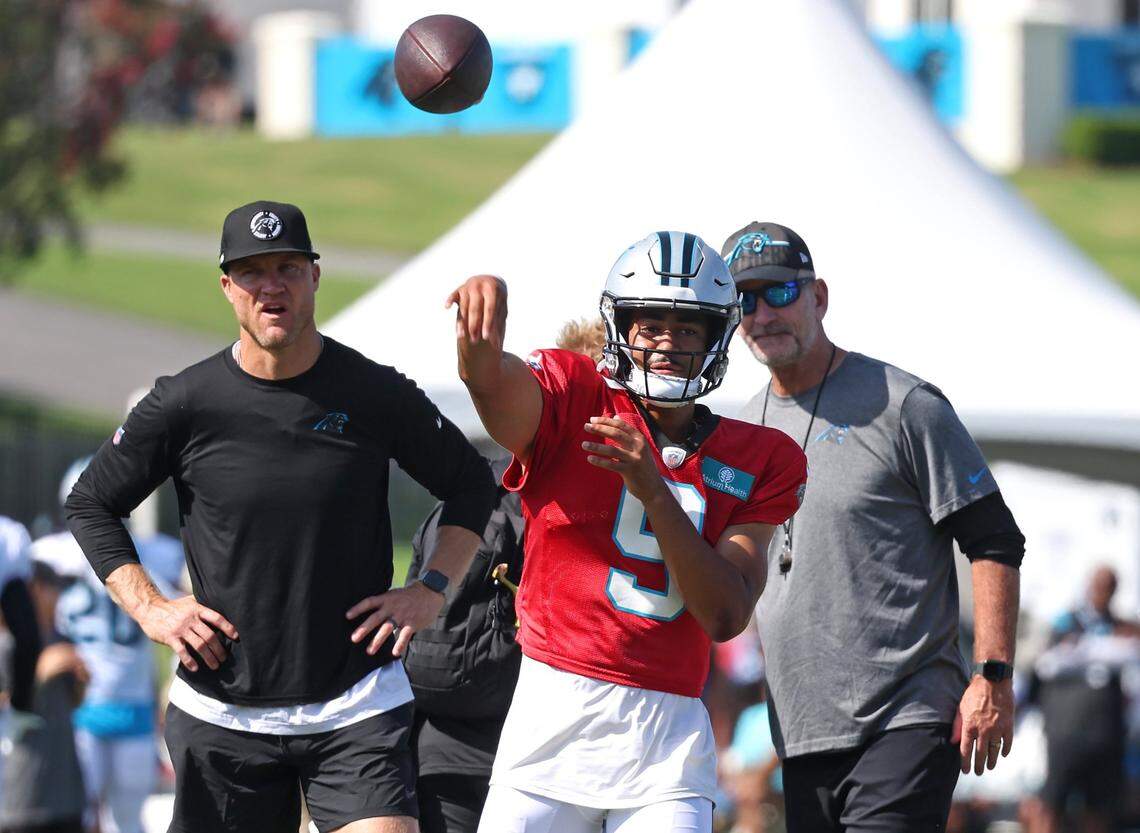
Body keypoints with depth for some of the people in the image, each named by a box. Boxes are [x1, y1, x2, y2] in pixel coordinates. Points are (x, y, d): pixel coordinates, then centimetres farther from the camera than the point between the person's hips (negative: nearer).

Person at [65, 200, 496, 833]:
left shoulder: (377, 394, -1)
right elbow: (90, 504, 11)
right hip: (221, 709, 1)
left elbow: (472, 486, 14)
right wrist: (148, 608, 0)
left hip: (356, 709, -1)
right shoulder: (186, 404, -2)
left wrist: (431, 590, 1)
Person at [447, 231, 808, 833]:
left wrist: (653, 490, -14)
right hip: (555, 713, -1)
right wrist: (480, 338, -45)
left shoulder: (757, 461, 8)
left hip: (668, 737, 1)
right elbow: (493, 383, -20)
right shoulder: (576, 401, 4)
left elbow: (726, 617, -3)